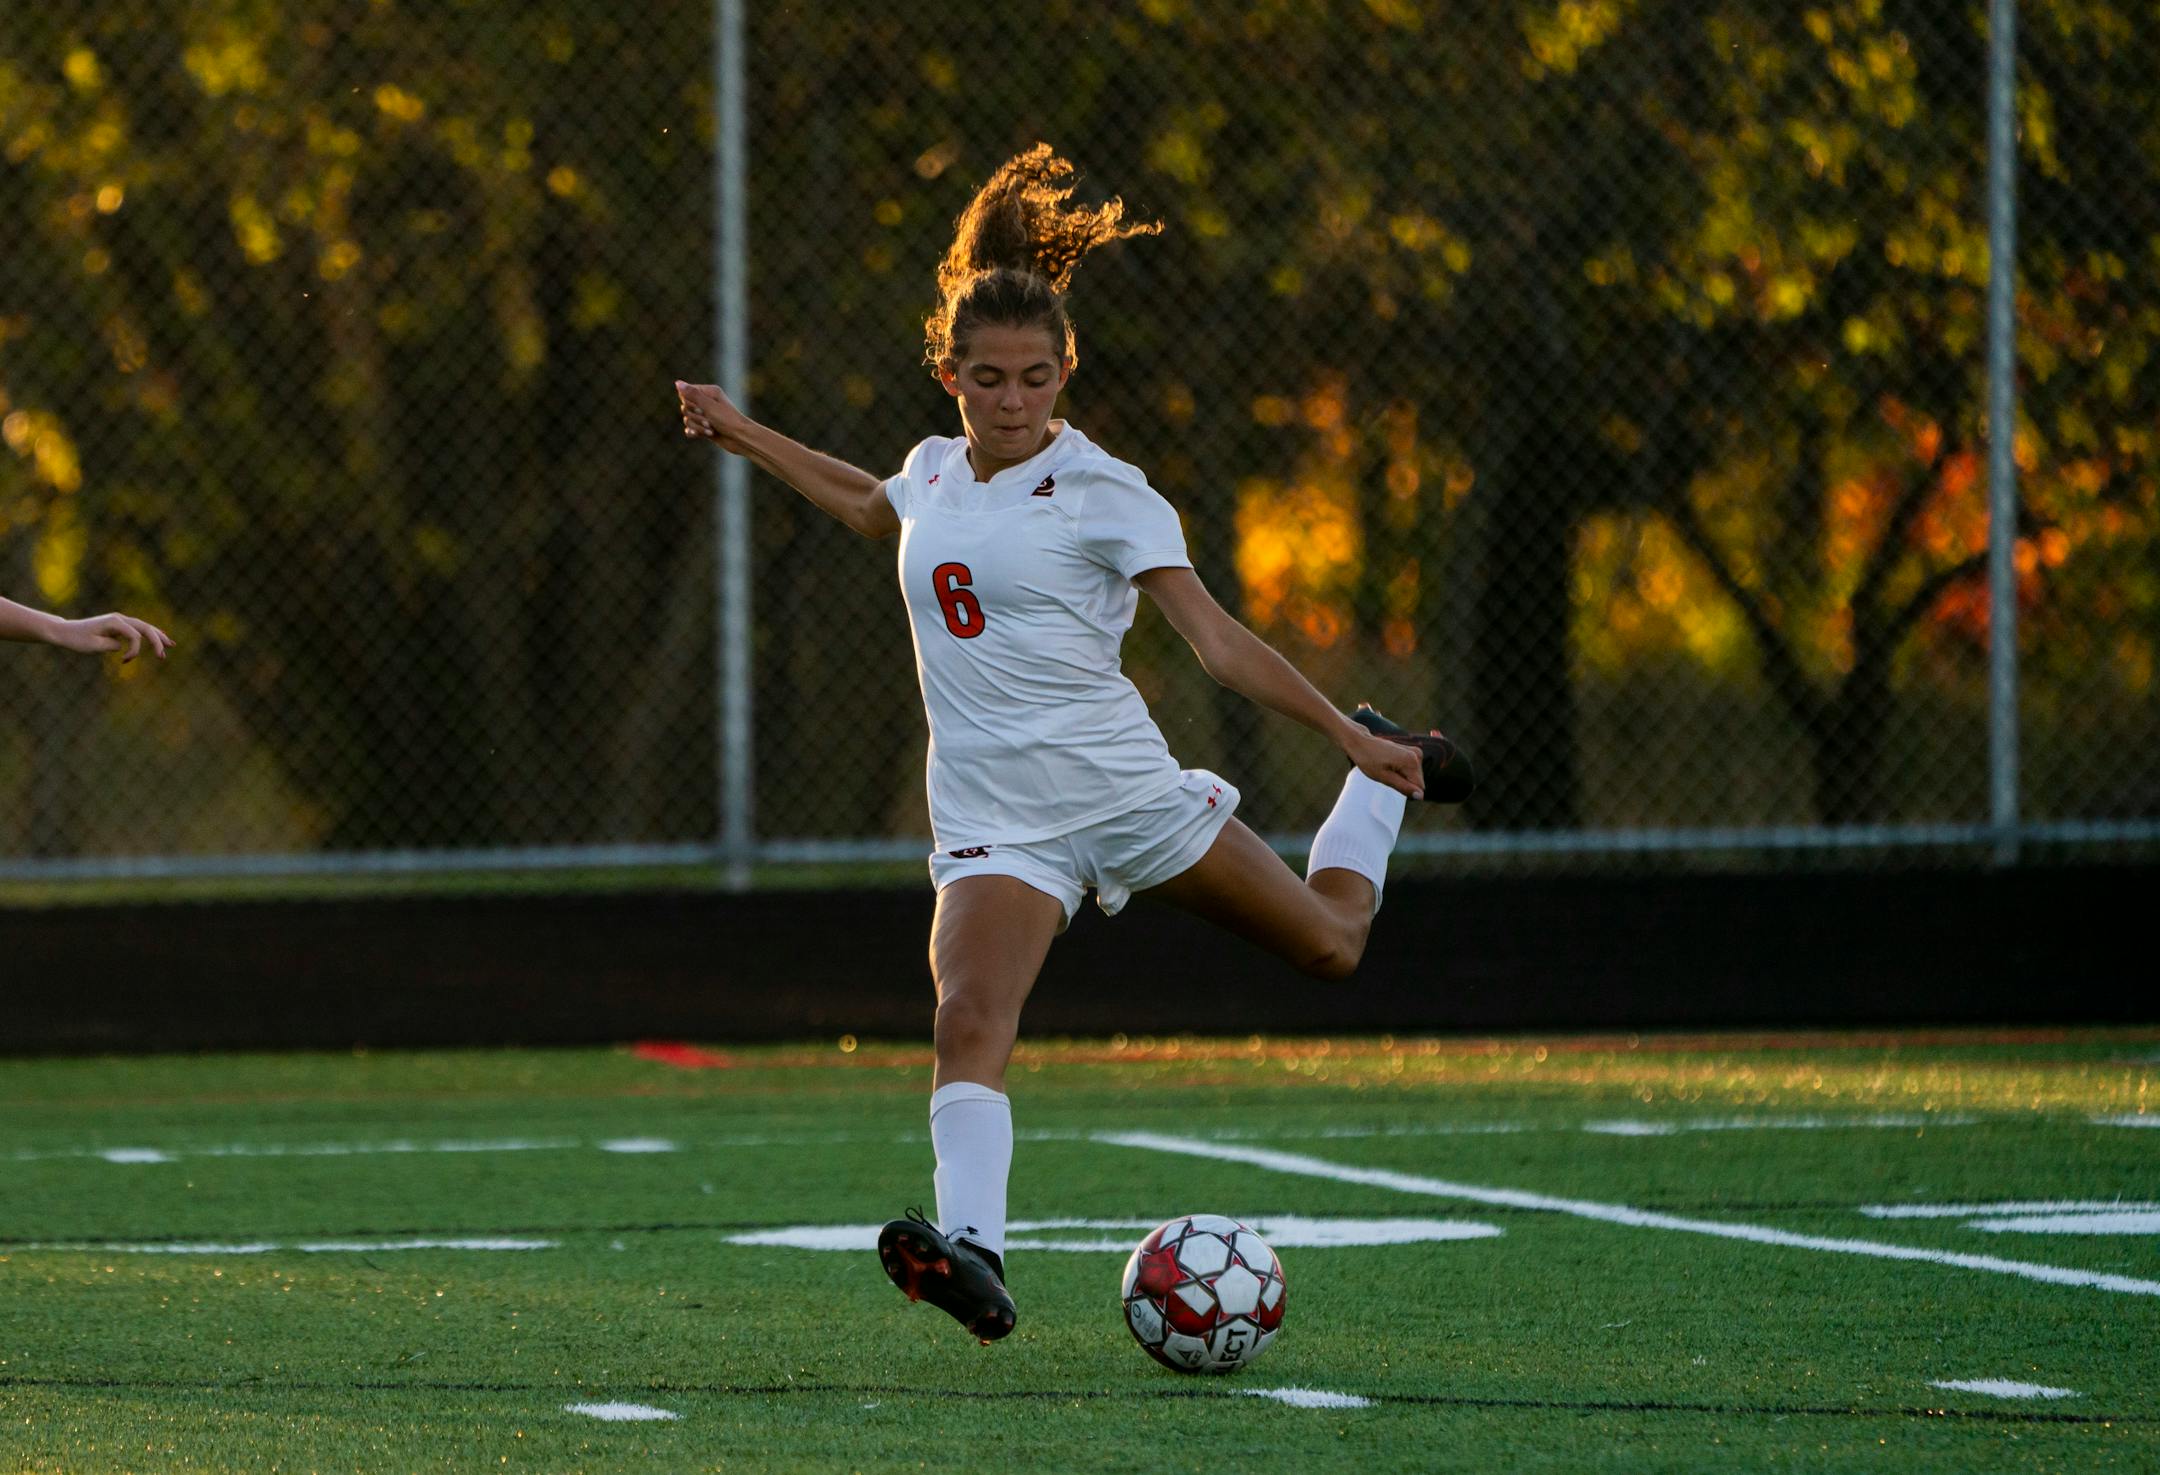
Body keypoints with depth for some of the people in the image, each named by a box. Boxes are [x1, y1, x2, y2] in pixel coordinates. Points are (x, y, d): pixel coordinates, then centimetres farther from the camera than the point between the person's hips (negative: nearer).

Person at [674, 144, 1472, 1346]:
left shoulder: (1101, 494, -8)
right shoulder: (936, 472, 9)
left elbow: (1217, 637, -10)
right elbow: (876, 508, 36)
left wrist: (1348, 737, -17)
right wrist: (746, 435, 39)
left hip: (1119, 785, -3)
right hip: (994, 819, 3)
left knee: (1332, 943, 12)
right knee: (968, 1022, -24)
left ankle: (1381, 782, 42)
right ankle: (974, 1255, -37)